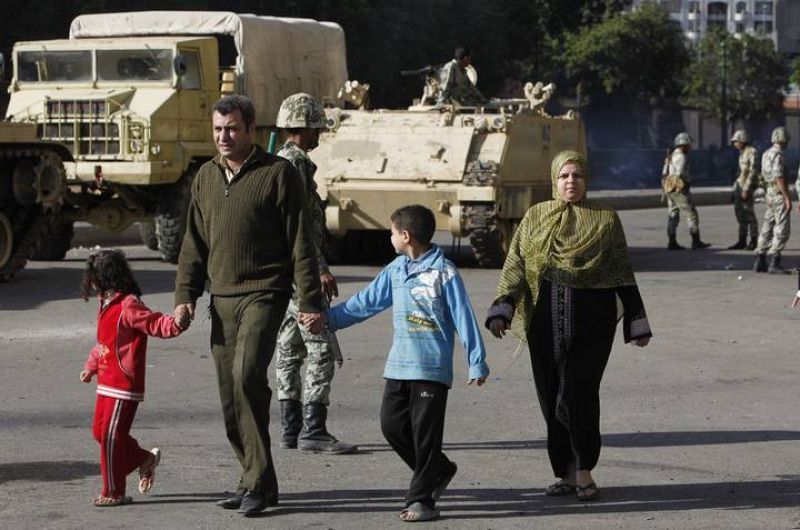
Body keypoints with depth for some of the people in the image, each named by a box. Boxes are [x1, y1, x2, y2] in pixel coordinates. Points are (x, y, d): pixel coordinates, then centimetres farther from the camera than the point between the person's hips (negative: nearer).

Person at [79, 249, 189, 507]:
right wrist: (91, 366, 37)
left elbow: (156, 323, -24)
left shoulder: (129, 307, -16)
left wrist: (176, 323, -44)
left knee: (111, 437, -5)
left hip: (124, 386, -10)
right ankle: (145, 459, 27)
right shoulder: (107, 307, 14)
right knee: (100, 431, 14)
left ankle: (114, 492, 6)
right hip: (107, 385, 10)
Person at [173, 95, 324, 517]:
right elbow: (194, 243, 18)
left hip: (263, 295, -6)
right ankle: (256, 482, 18)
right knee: (230, 399, 6)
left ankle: (258, 483, -16)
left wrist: (309, 302, -7)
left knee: (247, 375, -23)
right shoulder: (205, 177, 14)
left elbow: (300, 243, -5)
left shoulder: (278, 173, -4)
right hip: (221, 299, 6)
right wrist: (185, 295, 8)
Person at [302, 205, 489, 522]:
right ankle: (438, 471, 25)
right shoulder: (396, 270, 10)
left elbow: (463, 318, -8)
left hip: (432, 368, -7)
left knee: (425, 433, -4)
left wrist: (477, 364, -8)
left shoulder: (443, 272, -9)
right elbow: (366, 302, 15)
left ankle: (421, 498, 3)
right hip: (398, 366, 7)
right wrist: (328, 319, 9)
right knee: (392, 425, 6)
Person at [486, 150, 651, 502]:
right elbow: (515, 266, 4)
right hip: (546, 319, 3)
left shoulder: (605, 219, 5)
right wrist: (502, 310, -8)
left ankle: (584, 471, 2)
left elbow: (623, 275, 7)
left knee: (579, 392, -12)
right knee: (551, 397, 4)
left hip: (591, 318, -3)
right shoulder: (536, 217, 10)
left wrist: (637, 324, 5)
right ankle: (566, 473, 16)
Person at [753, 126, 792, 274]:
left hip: (770, 195, 10)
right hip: (779, 195, -10)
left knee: (768, 228, 10)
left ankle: (760, 262, 11)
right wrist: (787, 198, -23)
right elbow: (779, 178, -24)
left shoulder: (766, 154, 13)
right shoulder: (778, 155, -17)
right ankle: (775, 264, -13)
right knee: (782, 229, -9)